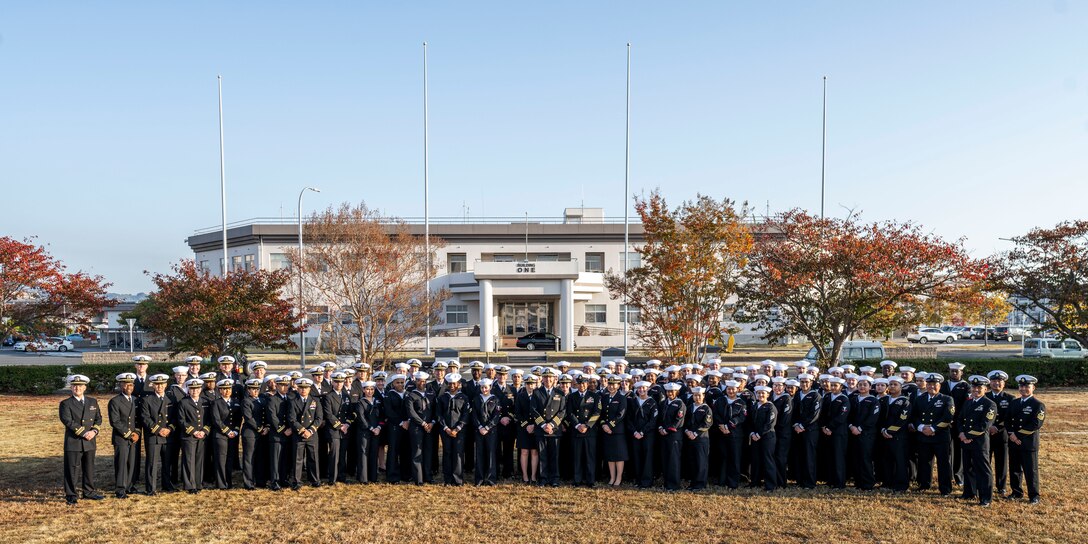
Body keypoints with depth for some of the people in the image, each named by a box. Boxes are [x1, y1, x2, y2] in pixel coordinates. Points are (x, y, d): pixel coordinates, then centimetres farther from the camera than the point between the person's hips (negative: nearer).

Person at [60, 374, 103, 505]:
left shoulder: (93, 401, 11)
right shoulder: (66, 404, -3)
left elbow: (98, 418, 9)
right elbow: (68, 421, -14)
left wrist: (94, 431, -10)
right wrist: (84, 433, -19)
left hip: (90, 441, 4)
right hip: (73, 442, -4)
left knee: (89, 468, 12)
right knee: (72, 469, -1)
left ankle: (89, 492, 22)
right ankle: (71, 495, 8)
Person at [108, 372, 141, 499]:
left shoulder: (136, 400, 13)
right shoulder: (115, 401, -6)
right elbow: (115, 422, -12)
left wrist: (137, 433, 0)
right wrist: (129, 434, -13)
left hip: (134, 438, 5)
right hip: (121, 438, -5)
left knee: (132, 464, 6)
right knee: (121, 464, -6)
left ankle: (128, 486, 16)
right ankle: (120, 490, -2)